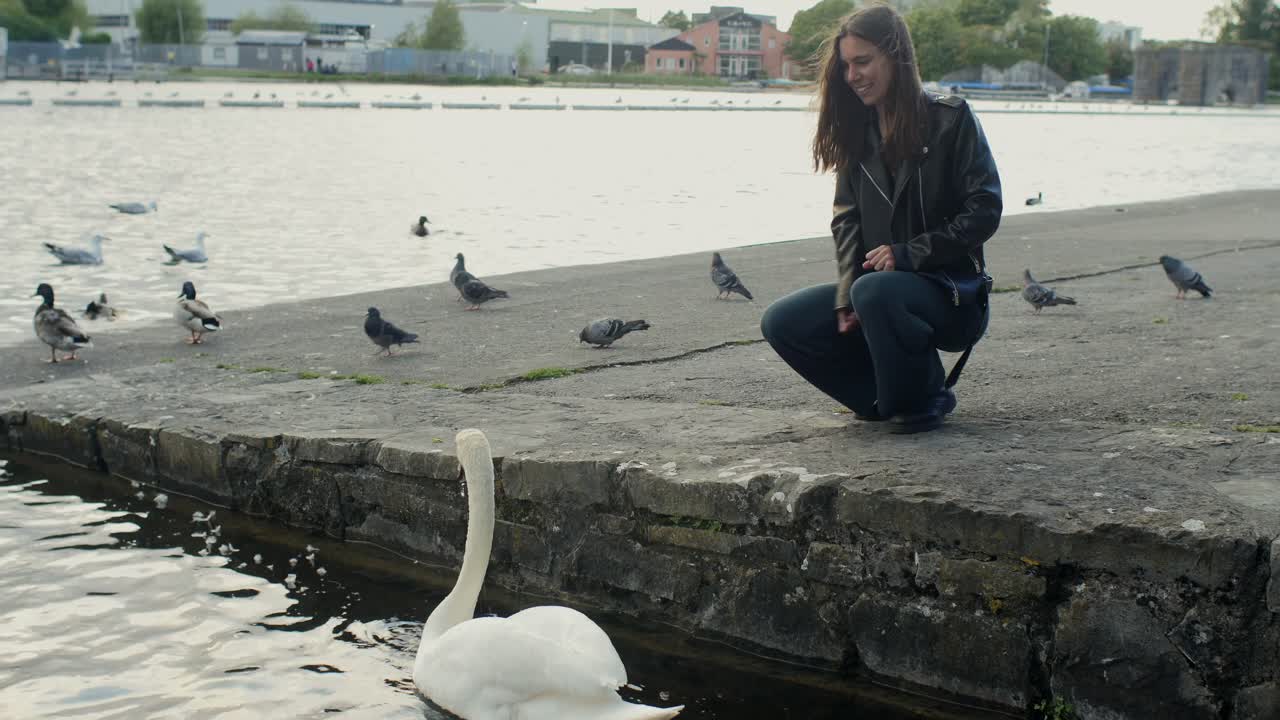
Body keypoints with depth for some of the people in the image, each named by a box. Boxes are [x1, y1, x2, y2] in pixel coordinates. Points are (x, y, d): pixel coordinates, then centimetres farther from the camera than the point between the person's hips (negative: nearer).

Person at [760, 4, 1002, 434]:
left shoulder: (951, 119, -7)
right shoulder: (858, 132, 9)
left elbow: (984, 211, -11)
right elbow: (846, 220, 5)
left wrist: (907, 254, -19)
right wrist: (846, 298, -9)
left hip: (952, 292, -6)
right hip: (876, 282, 6)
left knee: (875, 291, -37)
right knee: (782, 323, -12)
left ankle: (926, 396, -11)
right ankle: (886, 396, 3)